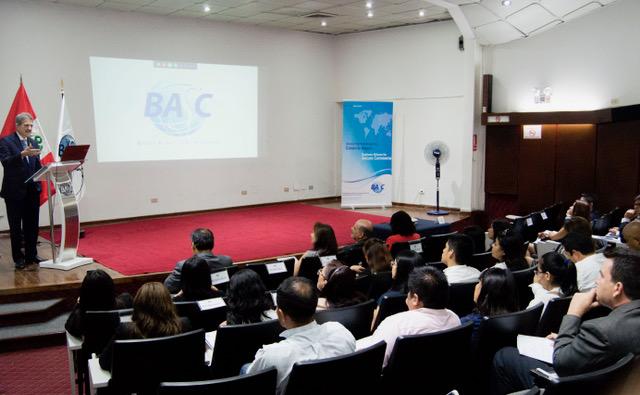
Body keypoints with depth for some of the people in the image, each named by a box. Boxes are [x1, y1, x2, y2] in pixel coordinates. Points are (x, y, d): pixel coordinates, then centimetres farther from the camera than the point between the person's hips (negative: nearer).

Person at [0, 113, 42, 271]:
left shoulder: (33, 143, 13)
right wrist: (22, 154, -31)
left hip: (32, 190, 5)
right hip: (14, 191, -5)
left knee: (32, 225, 9)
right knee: (16, 226, 4)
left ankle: (31, 255, 19)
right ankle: (19, 259, 12)